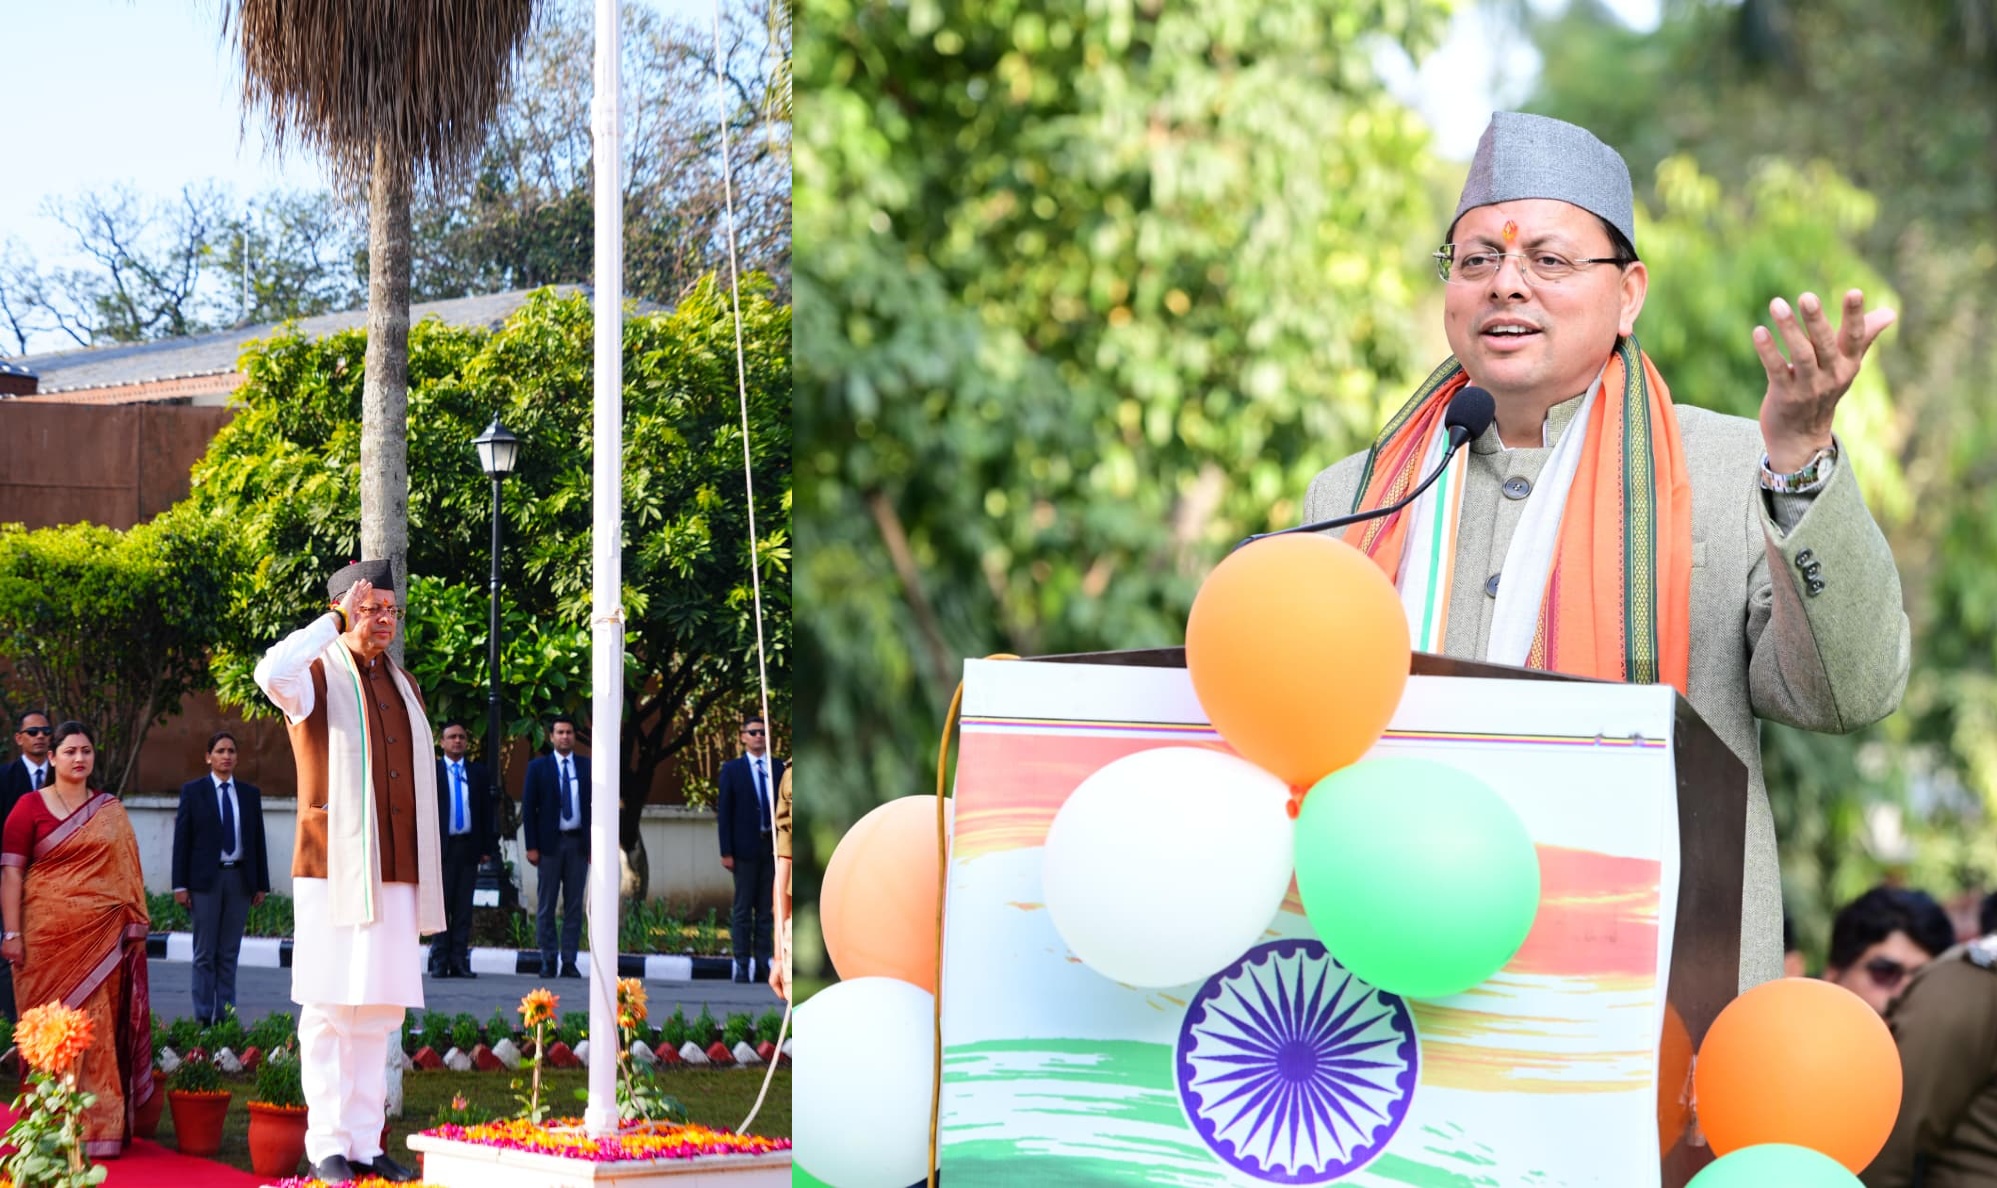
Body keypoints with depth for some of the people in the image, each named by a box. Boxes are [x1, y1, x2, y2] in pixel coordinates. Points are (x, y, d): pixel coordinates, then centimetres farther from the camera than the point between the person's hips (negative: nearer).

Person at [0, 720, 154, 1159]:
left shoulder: (111, 811, 12)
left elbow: (127, 873, 13)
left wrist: (135, 927, 5)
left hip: (101, 938, 2)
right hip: (48, 938, -2)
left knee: (100, 1030, -2)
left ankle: (100, 1126, 2)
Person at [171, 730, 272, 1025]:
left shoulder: (250, 794, 10)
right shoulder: (193, 791, 2)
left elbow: (258, 840, 11)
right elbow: (182, 839, 0)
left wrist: (261, 884, 7)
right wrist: (180, 884, -6)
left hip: (239, 878, 3)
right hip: (206, 879, -3)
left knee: (229, 953, 5)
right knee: (205, 953, -1)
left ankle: (225, 1017, 8)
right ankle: (204, 1017, 1)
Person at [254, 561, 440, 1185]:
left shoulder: (402, 684, 18)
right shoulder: (317, 678, -1)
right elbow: (272, 673, -28)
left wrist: (425, 877, 16)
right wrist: (336, 621, -18)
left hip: (395, 879, 6)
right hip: (333, 874, -6)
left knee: (378, 1013, 5)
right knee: (329, 1009, -5)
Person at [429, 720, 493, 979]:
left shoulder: (477, 772, 12)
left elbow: (486, 810, 12)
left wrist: (486, 848, 5)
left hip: (468, 846, 2)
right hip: (441, 847, -2)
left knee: (463, 907, 2)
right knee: (441, 905, -3)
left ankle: (459, 960, 4)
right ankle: (440, 961, 0)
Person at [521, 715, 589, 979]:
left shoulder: (587, 769, 9)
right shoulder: (538, 767, 3)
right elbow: (528, 808, 1)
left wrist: (594, 845, 2)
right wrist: (531, 846, -7)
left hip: (578, 844, 2)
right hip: (549, 843, -2)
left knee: (574, 905, 2)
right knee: (546, 906, 0)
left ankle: (569, 962, 4)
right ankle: (548, 962, 3)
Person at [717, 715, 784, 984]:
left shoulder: (779, 768, 9)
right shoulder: (732, 769, 2)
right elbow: (724, 812, 0)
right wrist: (726, 851, -7)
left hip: (772, 847, 3)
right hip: (745, 848, -3)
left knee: (766, 909, 7)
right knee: (743, 909, -1)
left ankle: (763, 966, 10)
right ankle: (742, 966, 1)